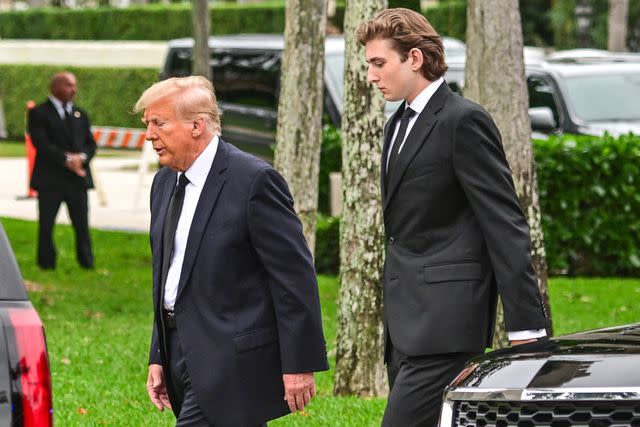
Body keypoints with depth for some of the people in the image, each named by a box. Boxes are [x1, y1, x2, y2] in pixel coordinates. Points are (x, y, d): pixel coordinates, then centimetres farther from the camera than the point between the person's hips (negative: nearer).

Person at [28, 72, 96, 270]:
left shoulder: (80, 114, 17)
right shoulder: (39, 113, -1)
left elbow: (91, 144, 12)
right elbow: (41, 143, -12)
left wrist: (82, 157, -10)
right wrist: (67, 159, -18)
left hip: (78, 177, 4)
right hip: (50, 179, -4)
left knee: (82, 225, 4)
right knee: (46, 226, 0)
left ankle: (87, 263, 8)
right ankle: (46, 266, 6)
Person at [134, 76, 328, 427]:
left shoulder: (253, 180, -13)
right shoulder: (165, 182, 12)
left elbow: (295, 276, -14)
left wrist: (300, 363, -15)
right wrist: (158, 357, 17)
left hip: (230, 363, -8)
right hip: (183, 353, 8)